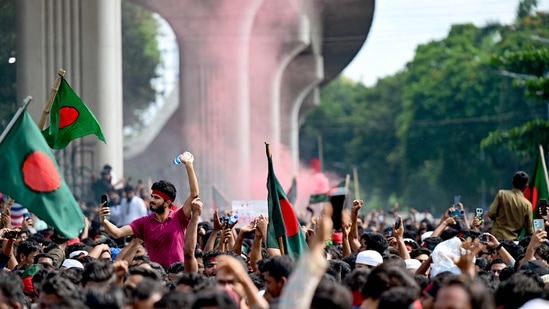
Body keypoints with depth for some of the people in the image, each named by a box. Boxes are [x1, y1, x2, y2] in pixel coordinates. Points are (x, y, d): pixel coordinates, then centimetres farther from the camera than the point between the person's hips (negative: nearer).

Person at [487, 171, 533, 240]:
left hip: (497, 236, 0)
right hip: (512, 240, 0)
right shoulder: (527, 204, -3)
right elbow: (529, 231, -1)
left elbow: (490, 214, -5)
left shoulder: (502, 194, -3)